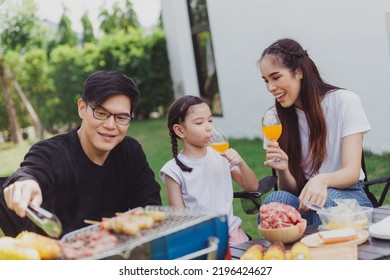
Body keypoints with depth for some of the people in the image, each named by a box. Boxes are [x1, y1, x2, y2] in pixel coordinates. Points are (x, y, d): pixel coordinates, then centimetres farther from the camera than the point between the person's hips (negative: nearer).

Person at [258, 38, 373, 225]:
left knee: (327, 199, -36)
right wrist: (283, 170, -23)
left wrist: (322, 180, -37)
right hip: (302, 199, 2)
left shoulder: (345, 101, -6)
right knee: (276, 199, -32)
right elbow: (291, 189, 0)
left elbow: (352, 172, -14)